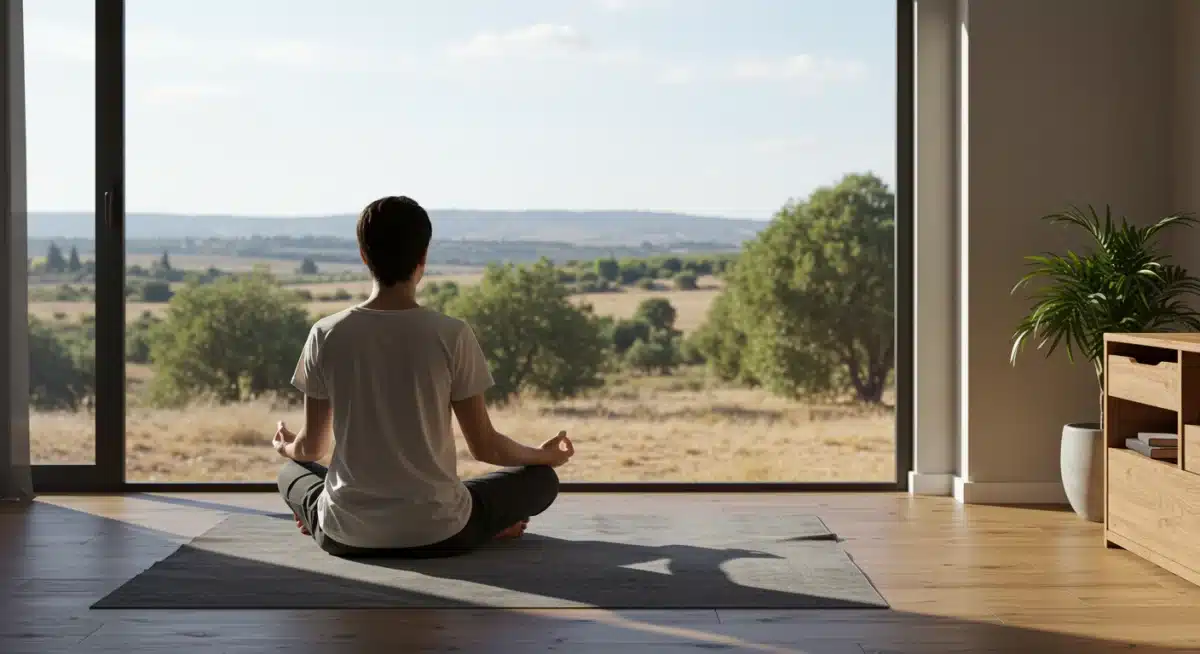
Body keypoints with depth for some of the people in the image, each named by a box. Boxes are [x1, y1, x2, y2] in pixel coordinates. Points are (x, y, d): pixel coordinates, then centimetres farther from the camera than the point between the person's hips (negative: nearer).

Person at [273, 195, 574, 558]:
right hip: (437, 532, -2)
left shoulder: (327, 335, -6)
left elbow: (312, 447, 5)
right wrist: (544, 455, 17)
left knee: (292, 473, 35)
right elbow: (485, 447, -4)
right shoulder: (452, 336, -12)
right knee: (541, 479, 21)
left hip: (347, 535, 2)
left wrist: (287, 448, 30)